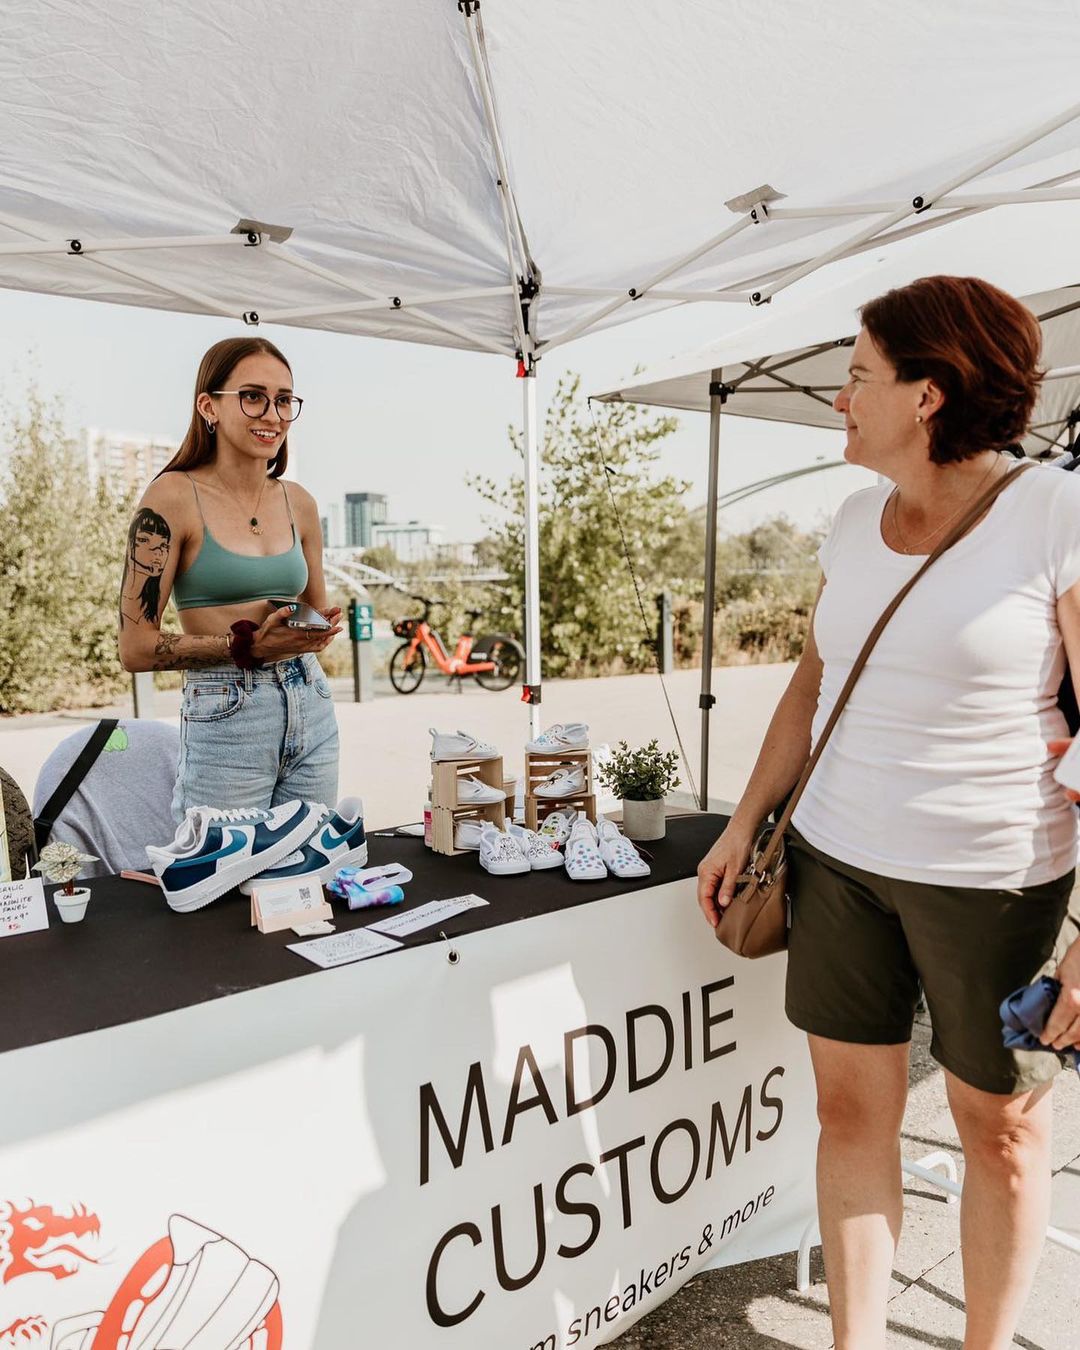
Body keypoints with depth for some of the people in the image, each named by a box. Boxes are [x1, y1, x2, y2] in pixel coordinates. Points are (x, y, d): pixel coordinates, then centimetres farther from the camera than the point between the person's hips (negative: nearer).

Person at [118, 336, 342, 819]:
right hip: (225, 720, -5)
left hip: (312, 711, 5)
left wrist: (322, 629, -1)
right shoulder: (174, 496, -8)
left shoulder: (299, 503, 8)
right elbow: (136, 647, -9)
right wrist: (250, 645, -17)